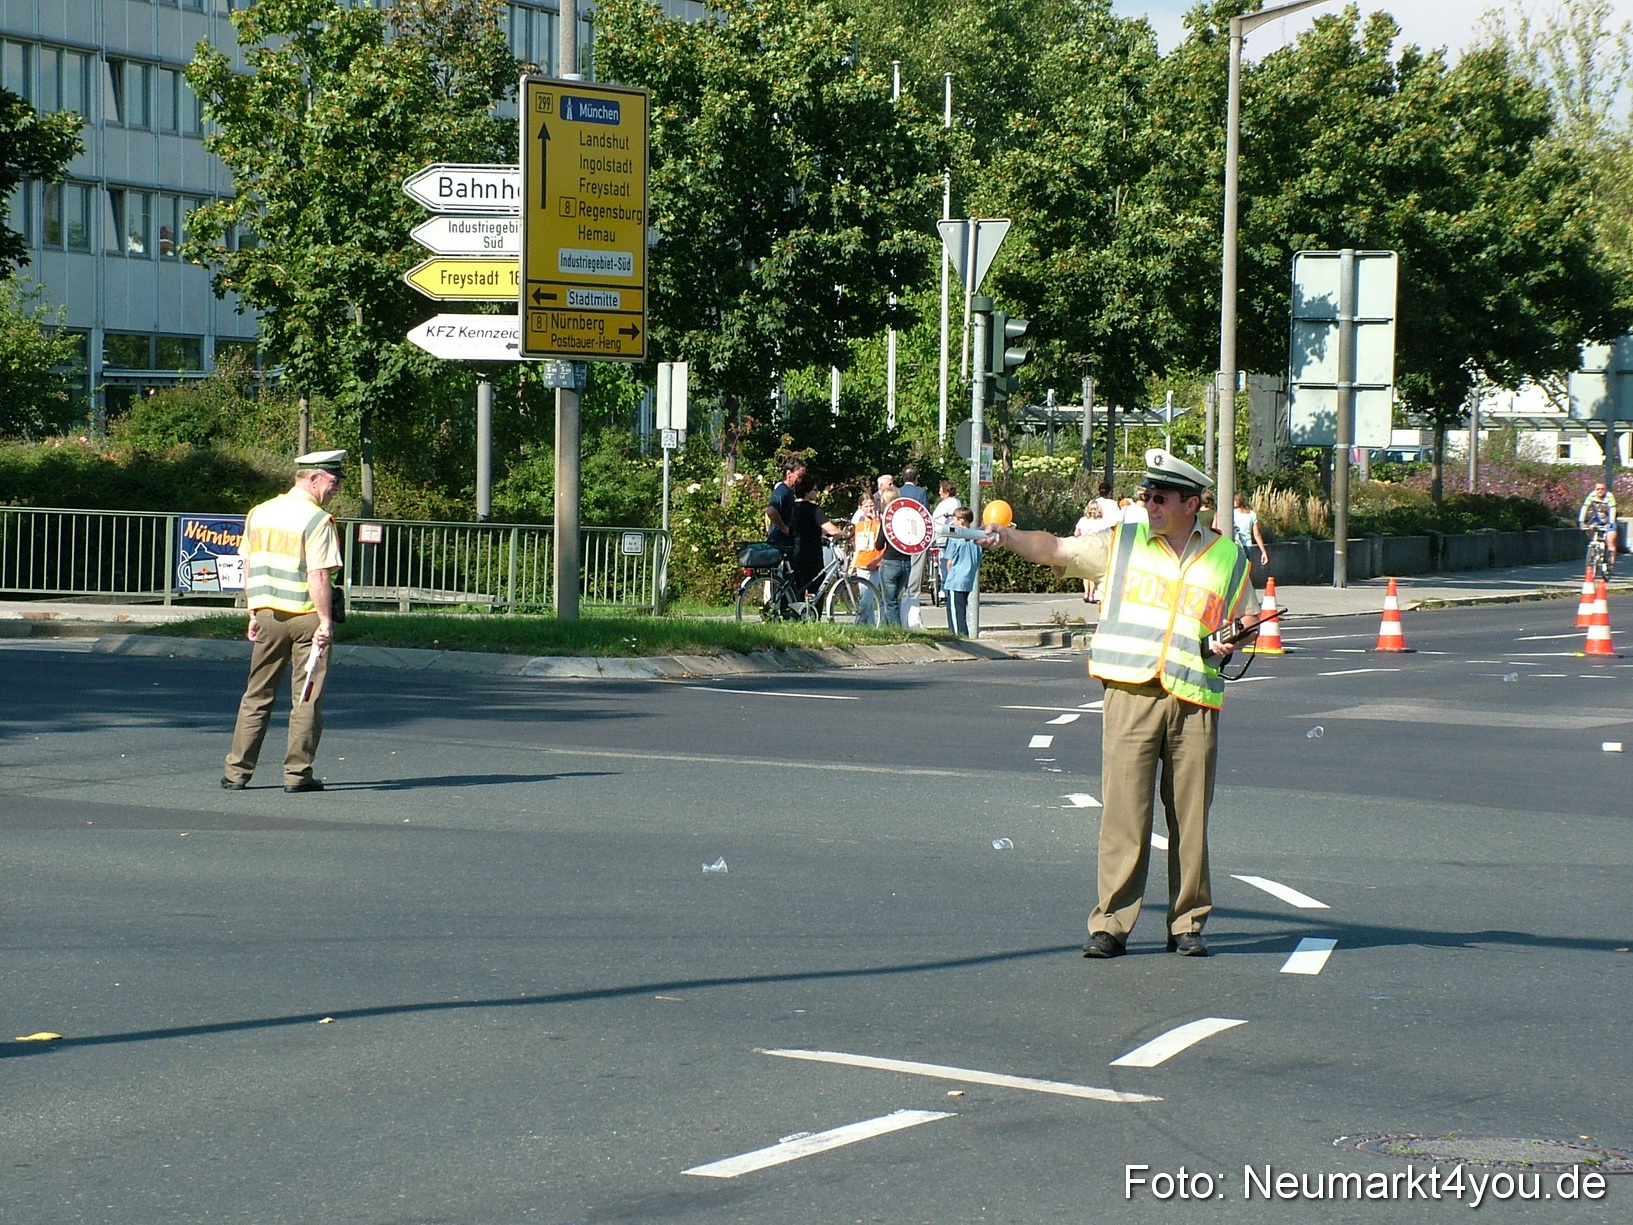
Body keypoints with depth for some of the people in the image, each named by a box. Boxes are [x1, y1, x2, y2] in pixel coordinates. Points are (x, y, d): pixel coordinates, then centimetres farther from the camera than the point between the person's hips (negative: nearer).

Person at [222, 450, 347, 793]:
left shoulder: (259, 513, 10)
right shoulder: (318, 521, -12)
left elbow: (249, 569, 13)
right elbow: (318, 577, -17)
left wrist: (254, 616, 17)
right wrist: (325, 622, -15)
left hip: (268, 614, 6)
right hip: (307, 615, -6)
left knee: (257, 696, 11)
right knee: (307, 698, 3)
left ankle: (236, 771, 10)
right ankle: (297, 774, 3)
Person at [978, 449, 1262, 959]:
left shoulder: (1228, 558, 11)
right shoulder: (1122, 543, 9)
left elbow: (1248, 618, 22)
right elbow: (1056, 549, 3)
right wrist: (1007, 537, -13)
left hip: (1195, 703, 1)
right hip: (1131, 694, -1)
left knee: (1190, 817, 4)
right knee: (1123, 811, -5)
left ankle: (1188, 923, 14)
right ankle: (1111, 924, -2)